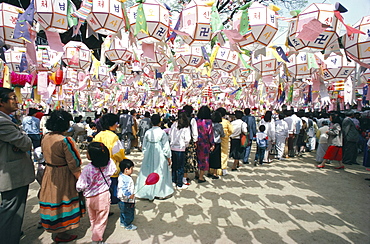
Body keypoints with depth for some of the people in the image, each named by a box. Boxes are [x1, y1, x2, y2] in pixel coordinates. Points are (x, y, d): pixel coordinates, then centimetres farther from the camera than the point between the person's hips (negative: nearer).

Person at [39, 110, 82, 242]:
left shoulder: (45, 138, -2)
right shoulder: (65, 141, -25)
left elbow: (46, 156, 11)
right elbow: (73, 165, -22)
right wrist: (80, 180, -14)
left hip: (49, 175, 7)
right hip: (64, 177, -7)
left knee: (52, 199, 23)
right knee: (63, 202, 10)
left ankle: (53, 228, 45)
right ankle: (60, 234, 27)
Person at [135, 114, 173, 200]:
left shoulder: (147, 132, -3)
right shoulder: (162, 132, -12)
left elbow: (144, 146, 5)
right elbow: (166, 147, -8)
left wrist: (145, 154, 20)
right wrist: (168, 158, 2)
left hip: (149, 156, 3)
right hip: (160, 156, -3)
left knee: (148, 173, 12)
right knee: (160, 173, 10)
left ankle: (147, 193, 22)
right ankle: (161, 192, 22)